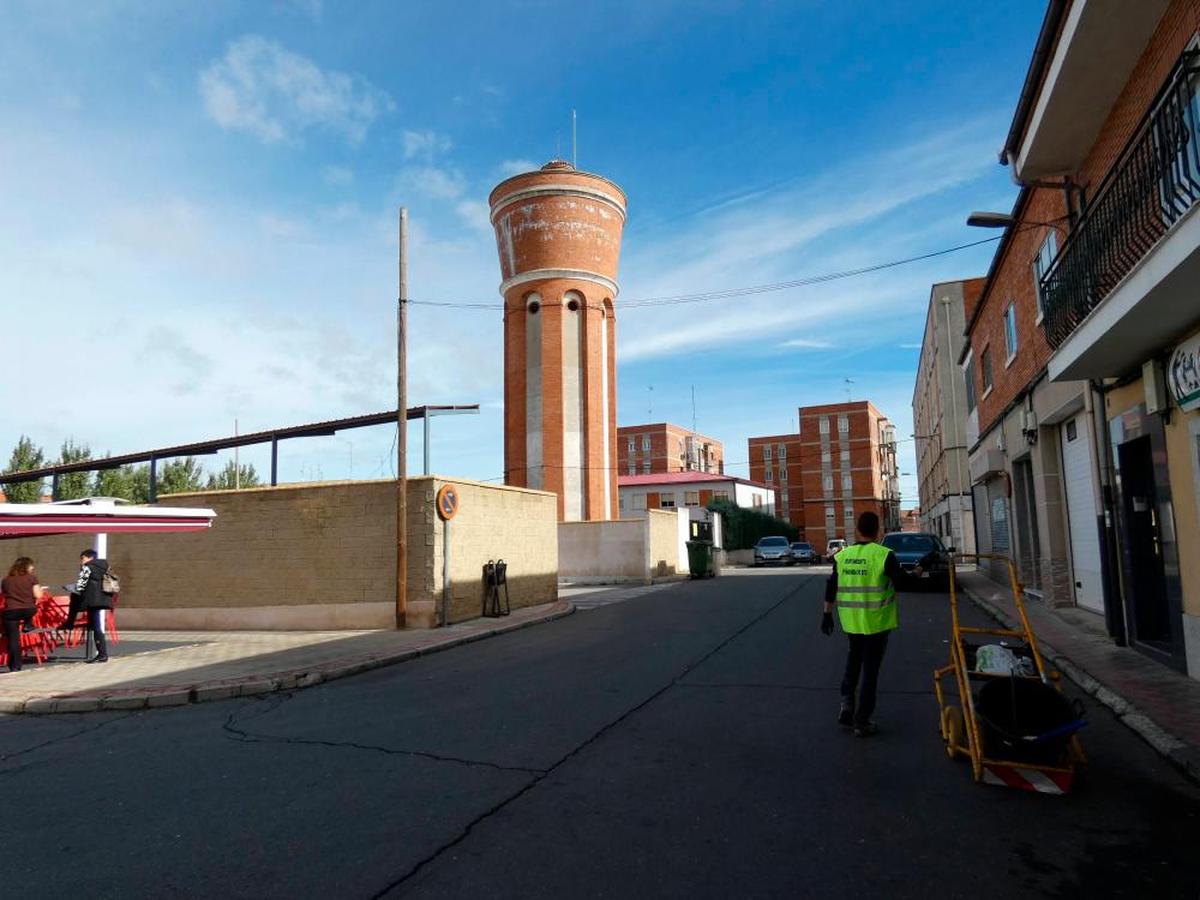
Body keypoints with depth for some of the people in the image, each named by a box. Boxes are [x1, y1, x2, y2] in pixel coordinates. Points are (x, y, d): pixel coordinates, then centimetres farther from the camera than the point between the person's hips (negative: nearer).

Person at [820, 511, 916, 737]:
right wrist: (916, 573, 9)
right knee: (870, 669, 6)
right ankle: (862, 722, 11)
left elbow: (831, 587, 5)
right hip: (876, 621, -4)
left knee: (854, 660, 26)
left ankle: (846, 706, 16)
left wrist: (827, 614, 14)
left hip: (851, 621, 4)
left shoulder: (842, 556, 1)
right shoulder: (884, 555, -12)